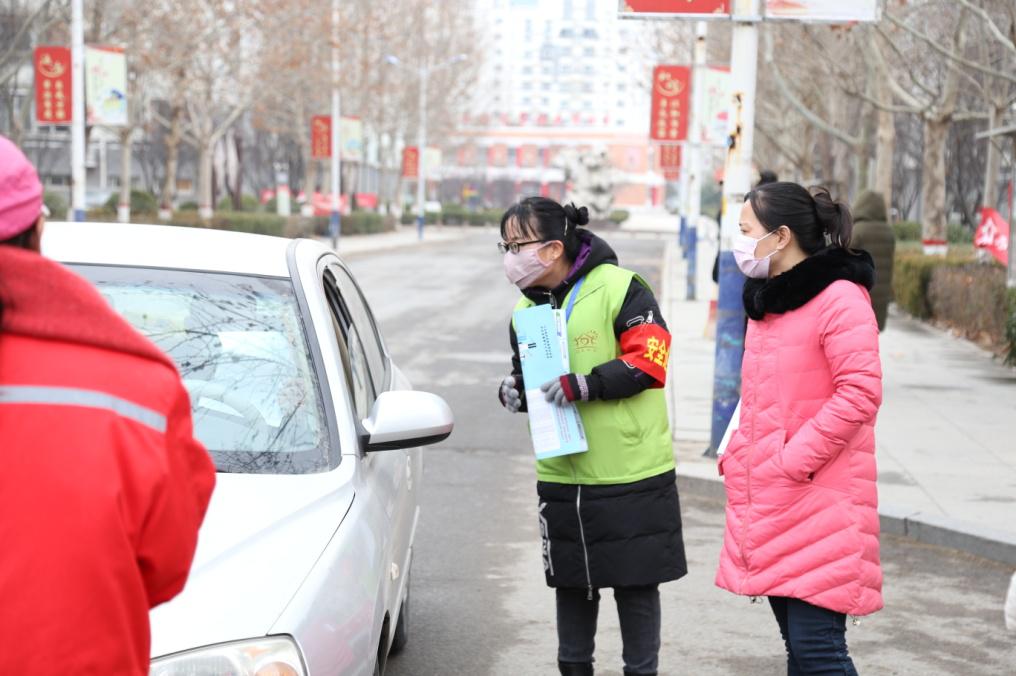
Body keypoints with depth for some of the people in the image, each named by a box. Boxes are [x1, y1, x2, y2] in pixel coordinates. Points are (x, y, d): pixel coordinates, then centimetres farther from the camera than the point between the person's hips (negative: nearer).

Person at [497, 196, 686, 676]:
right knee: (571, 581, 14)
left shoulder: (619, 289, -13)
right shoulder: (526, 308, 8)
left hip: (632, 473, -5)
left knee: (635, 581, 5)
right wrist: (514, 390, -4)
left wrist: (586, 384, -26)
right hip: (562, 474, 6)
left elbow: (650, 359, -18)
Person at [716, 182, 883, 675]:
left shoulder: (840, 299, -13)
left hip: (821, 505, -8)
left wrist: (794, 461, -19)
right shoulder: (764, 300, 14)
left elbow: (860, 393, -20)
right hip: (768, 503, 8)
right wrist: (738, 458, 11)